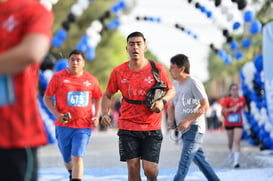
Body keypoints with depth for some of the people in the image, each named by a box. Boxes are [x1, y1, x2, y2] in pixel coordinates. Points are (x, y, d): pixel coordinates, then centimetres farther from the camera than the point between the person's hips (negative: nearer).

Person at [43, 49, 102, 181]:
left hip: (84, 127, 0)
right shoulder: (58, 77, 0)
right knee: (67, 159, 12)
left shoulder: (91, 80, 5)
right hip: (64, 125, 0)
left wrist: (96, 116, 3)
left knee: (77, 157, -14)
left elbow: (98, 98, 18)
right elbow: (47, 98, 4)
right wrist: (56, 114, -10)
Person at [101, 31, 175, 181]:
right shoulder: (118, 72, 1)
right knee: (133, 169, 0)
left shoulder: (157, 69, -3)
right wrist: (105, 114, -5)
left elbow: (171, 90, 9)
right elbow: (107, 95, 12)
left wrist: (162, 101, -13)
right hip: (128, 128, 1)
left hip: (152, 129, -1)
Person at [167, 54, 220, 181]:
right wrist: (170, 119, 0)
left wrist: (188, 120, -21)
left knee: (184, 163, -13)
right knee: (200, 160, 13)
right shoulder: (175, 84, 13)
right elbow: (172, 106, 21)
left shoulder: (193, 83, -12)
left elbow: (205, 106, -17)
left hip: (194, 128, -9)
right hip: (185, 130, 9)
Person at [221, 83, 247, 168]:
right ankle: (230, 151, 49)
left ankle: (236, 161, -19)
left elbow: (244, 107, 18)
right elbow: (223, 110, -19)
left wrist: (245, 109, -5)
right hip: (229, 123, 0)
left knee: (237, 141, -13)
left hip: (238, 124, 0)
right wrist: (232, 108, -31)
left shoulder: (242, 99, 1)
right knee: (230, 141, 14)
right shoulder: (227, 100, -9)